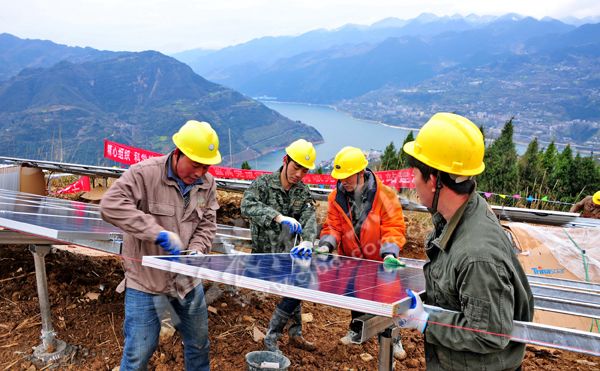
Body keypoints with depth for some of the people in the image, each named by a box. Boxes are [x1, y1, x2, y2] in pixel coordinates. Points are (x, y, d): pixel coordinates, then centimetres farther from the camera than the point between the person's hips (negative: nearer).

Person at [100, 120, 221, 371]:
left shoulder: (207, 183, -1)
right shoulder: (145, 173, -19)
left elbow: (207, 224, 4)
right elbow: (110, 205, -29)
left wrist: (196, 251, -15)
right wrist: (157, 232, -34)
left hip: (187, 279, 5)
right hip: (146, 281, -5)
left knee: (199, 343, 21)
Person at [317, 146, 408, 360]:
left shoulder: (384, 195, -22)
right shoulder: (337, 197, -11)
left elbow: (394, 227, -23)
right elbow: (333, 226, -8)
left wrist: (390, 252, -36)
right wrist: (327, 244, -26)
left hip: (379, 262, -3)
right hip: (351, 262, 3)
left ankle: (393, 338, 31)